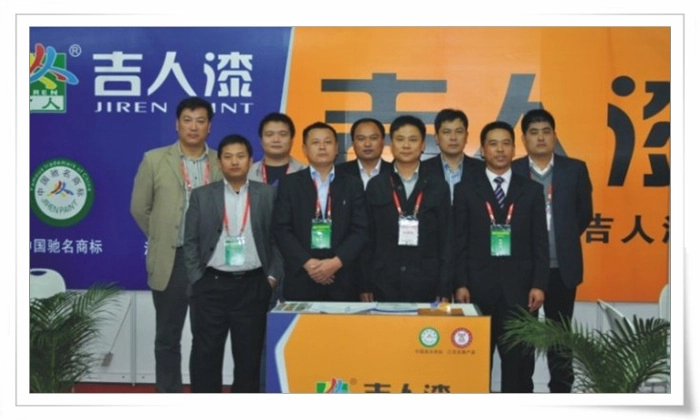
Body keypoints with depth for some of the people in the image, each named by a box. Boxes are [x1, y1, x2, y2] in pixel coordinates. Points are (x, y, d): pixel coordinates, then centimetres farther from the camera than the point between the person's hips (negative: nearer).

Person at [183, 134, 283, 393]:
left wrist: (273, 277, -4)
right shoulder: (202, 196, 6)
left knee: (249, 356, 6)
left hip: (253, 286, 0)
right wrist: (197, 280, -2)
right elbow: (190, 242, 5)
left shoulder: (268, 194, 4)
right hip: (211, 286, 0)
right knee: (205, 354, 4)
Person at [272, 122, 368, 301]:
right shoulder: (289, 183, 7)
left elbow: (360, 230, 2)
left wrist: (336, 262, -11)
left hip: (342, 280, 1)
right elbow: (281, 229, -1)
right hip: (300, 278, -1)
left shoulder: (352, 184, 10)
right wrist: (307, 262, -12)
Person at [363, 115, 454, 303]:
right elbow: (368, 237, 6)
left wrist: (445, 289, -2)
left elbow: (446, 239, 4)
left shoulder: (438, 186, 5)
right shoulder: (376, 185, 6)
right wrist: (366, 285, 0)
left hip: (426, 284, 0)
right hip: (384, 283, 0)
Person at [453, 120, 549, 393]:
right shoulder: (466, 190, 6)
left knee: (519, 361, 3)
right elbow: (459, 242, 2)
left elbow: (540, 243, 5)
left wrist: (539, 284, -4)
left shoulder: (532, 190, 8)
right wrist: (460, 284, -6)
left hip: (519, 286, 1)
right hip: (478, 286, 0)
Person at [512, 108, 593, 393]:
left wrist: (564, 239, 7)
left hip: (562, 266, 1)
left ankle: (561, 391, 21)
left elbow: (585, 213, 9)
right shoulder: (511, 172, -1)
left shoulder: (575, 169, 3)